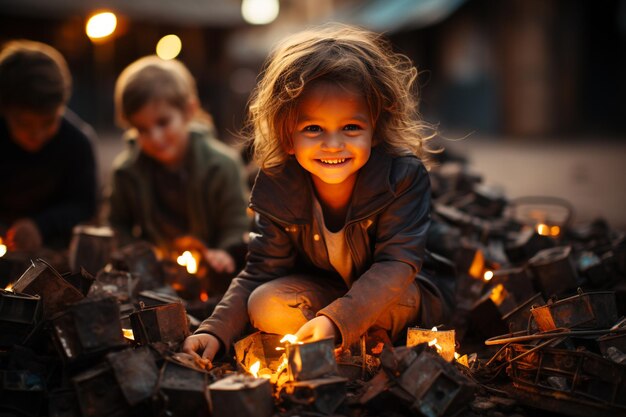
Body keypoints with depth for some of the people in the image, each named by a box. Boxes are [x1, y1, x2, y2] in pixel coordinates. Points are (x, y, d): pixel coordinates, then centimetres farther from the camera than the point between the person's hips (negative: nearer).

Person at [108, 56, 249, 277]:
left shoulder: (221, 164, -11)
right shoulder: (126, 170, -2)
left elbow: (237, 223, -6)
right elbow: (119, 223, 10)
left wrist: (224, 253, -25)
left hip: (208, 267, -2)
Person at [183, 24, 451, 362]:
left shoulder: (404, 177, -25)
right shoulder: (278, 188, -16)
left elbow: (398, 263, -32)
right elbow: (261, 273, -11)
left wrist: (336, 320, -45)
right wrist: (216, 331, -26)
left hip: (402, 303, -3)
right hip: (323, 292, 3)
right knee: (266, 306, -23)